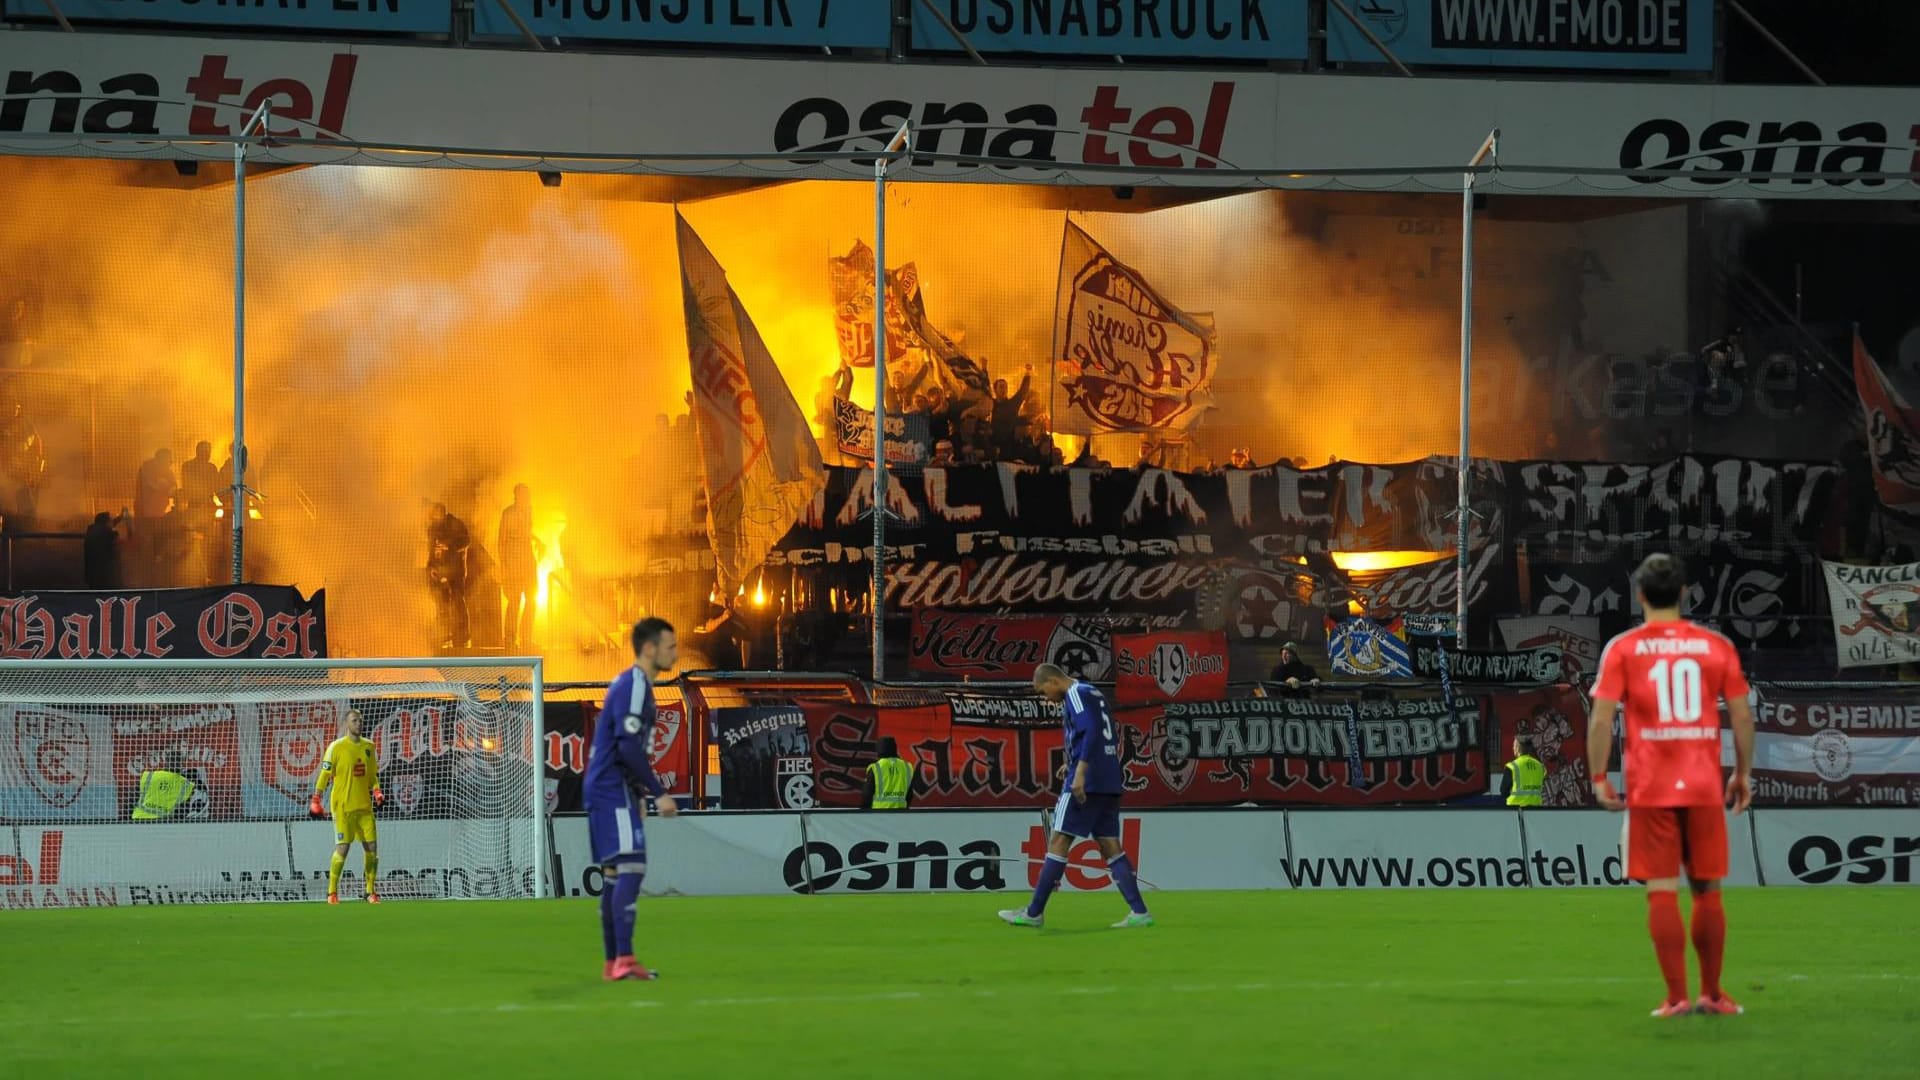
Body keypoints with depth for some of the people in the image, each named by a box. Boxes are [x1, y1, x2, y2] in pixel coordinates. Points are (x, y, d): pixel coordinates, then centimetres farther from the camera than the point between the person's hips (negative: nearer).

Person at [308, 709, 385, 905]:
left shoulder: (369, 746, 11)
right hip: (343, 806, -5)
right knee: (342, 849, -8)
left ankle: (371, 892, 12)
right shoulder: (336, 747, -6)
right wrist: (315, 800, -8)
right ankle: (332, 892, 5)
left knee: (371, 848, 2)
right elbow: (324, 775, -5)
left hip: (364, 806, 5)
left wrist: (377, 792, 4)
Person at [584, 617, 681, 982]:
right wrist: (659, 793, -19)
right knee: (631, 867, -17)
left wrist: (639, 790, 24)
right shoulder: (634, 686, -14)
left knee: (614, 874, 12)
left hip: (605, 789, 11)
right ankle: (624, 959, -25)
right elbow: (629, 748, -22)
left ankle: (613, 963, 15)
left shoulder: (632, 684, 18)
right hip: (613, 792, -11)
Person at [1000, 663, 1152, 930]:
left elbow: (1092, 732, -22)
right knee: (1109, 845, 7)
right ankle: (1139, 912, -2)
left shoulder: (1076, 695, -9)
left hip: (1087, 782, -9)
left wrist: (1080, 772, -27)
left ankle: (1034, 912, -2)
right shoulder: (1093, 694, 20)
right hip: (1109, 783, 9)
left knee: (1059, 841, -4)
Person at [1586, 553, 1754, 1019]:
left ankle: (1677, 997, -3)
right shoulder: (1717, 646, 4)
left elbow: (1601, 718, -7)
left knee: (1662, 891, 0)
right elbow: (1742, 716, 4)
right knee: (1707, 890, 11)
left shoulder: (1623, 649, -1)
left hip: (1650, 789, -2)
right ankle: (1712, 994, 17)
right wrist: (1743, 774, 14)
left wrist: (1599, 778, 0)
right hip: (1704, 788, 2)